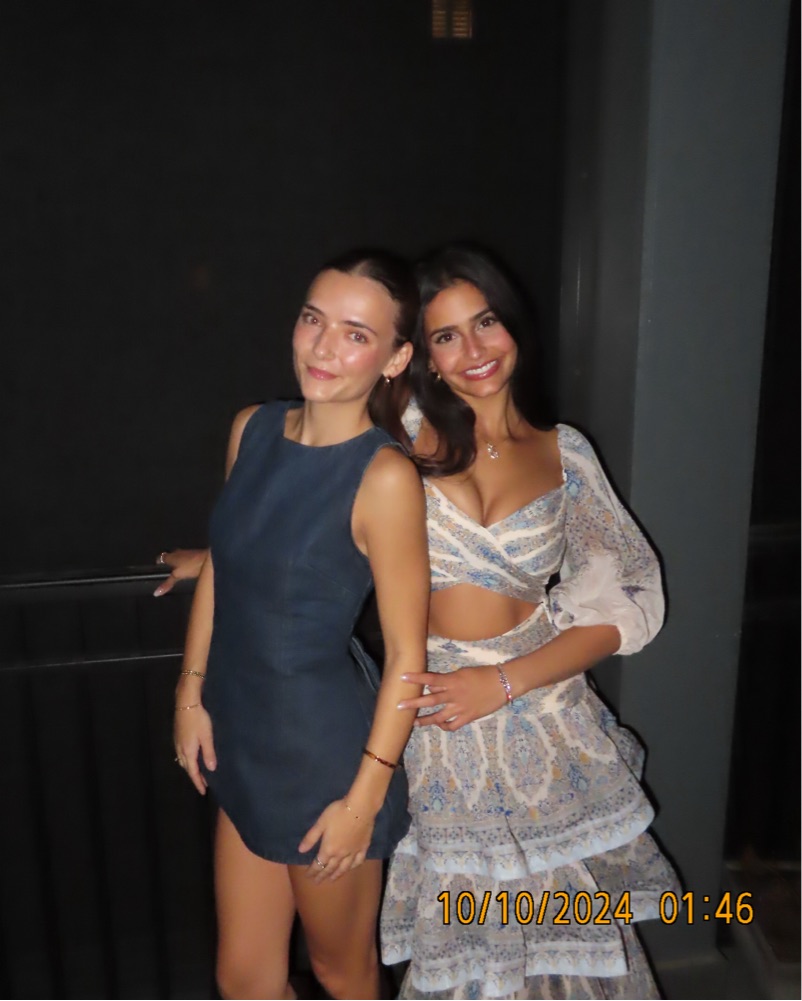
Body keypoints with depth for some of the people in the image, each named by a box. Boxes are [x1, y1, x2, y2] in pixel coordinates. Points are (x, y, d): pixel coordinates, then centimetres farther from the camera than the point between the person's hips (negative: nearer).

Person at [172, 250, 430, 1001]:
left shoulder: (385, 477, -22)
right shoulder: (251, 429, -3)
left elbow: (406, 655, -17)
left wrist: (365, 796, -12)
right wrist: (191, 693, 7)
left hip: (328, 749, -5)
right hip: (243, 742, 5)